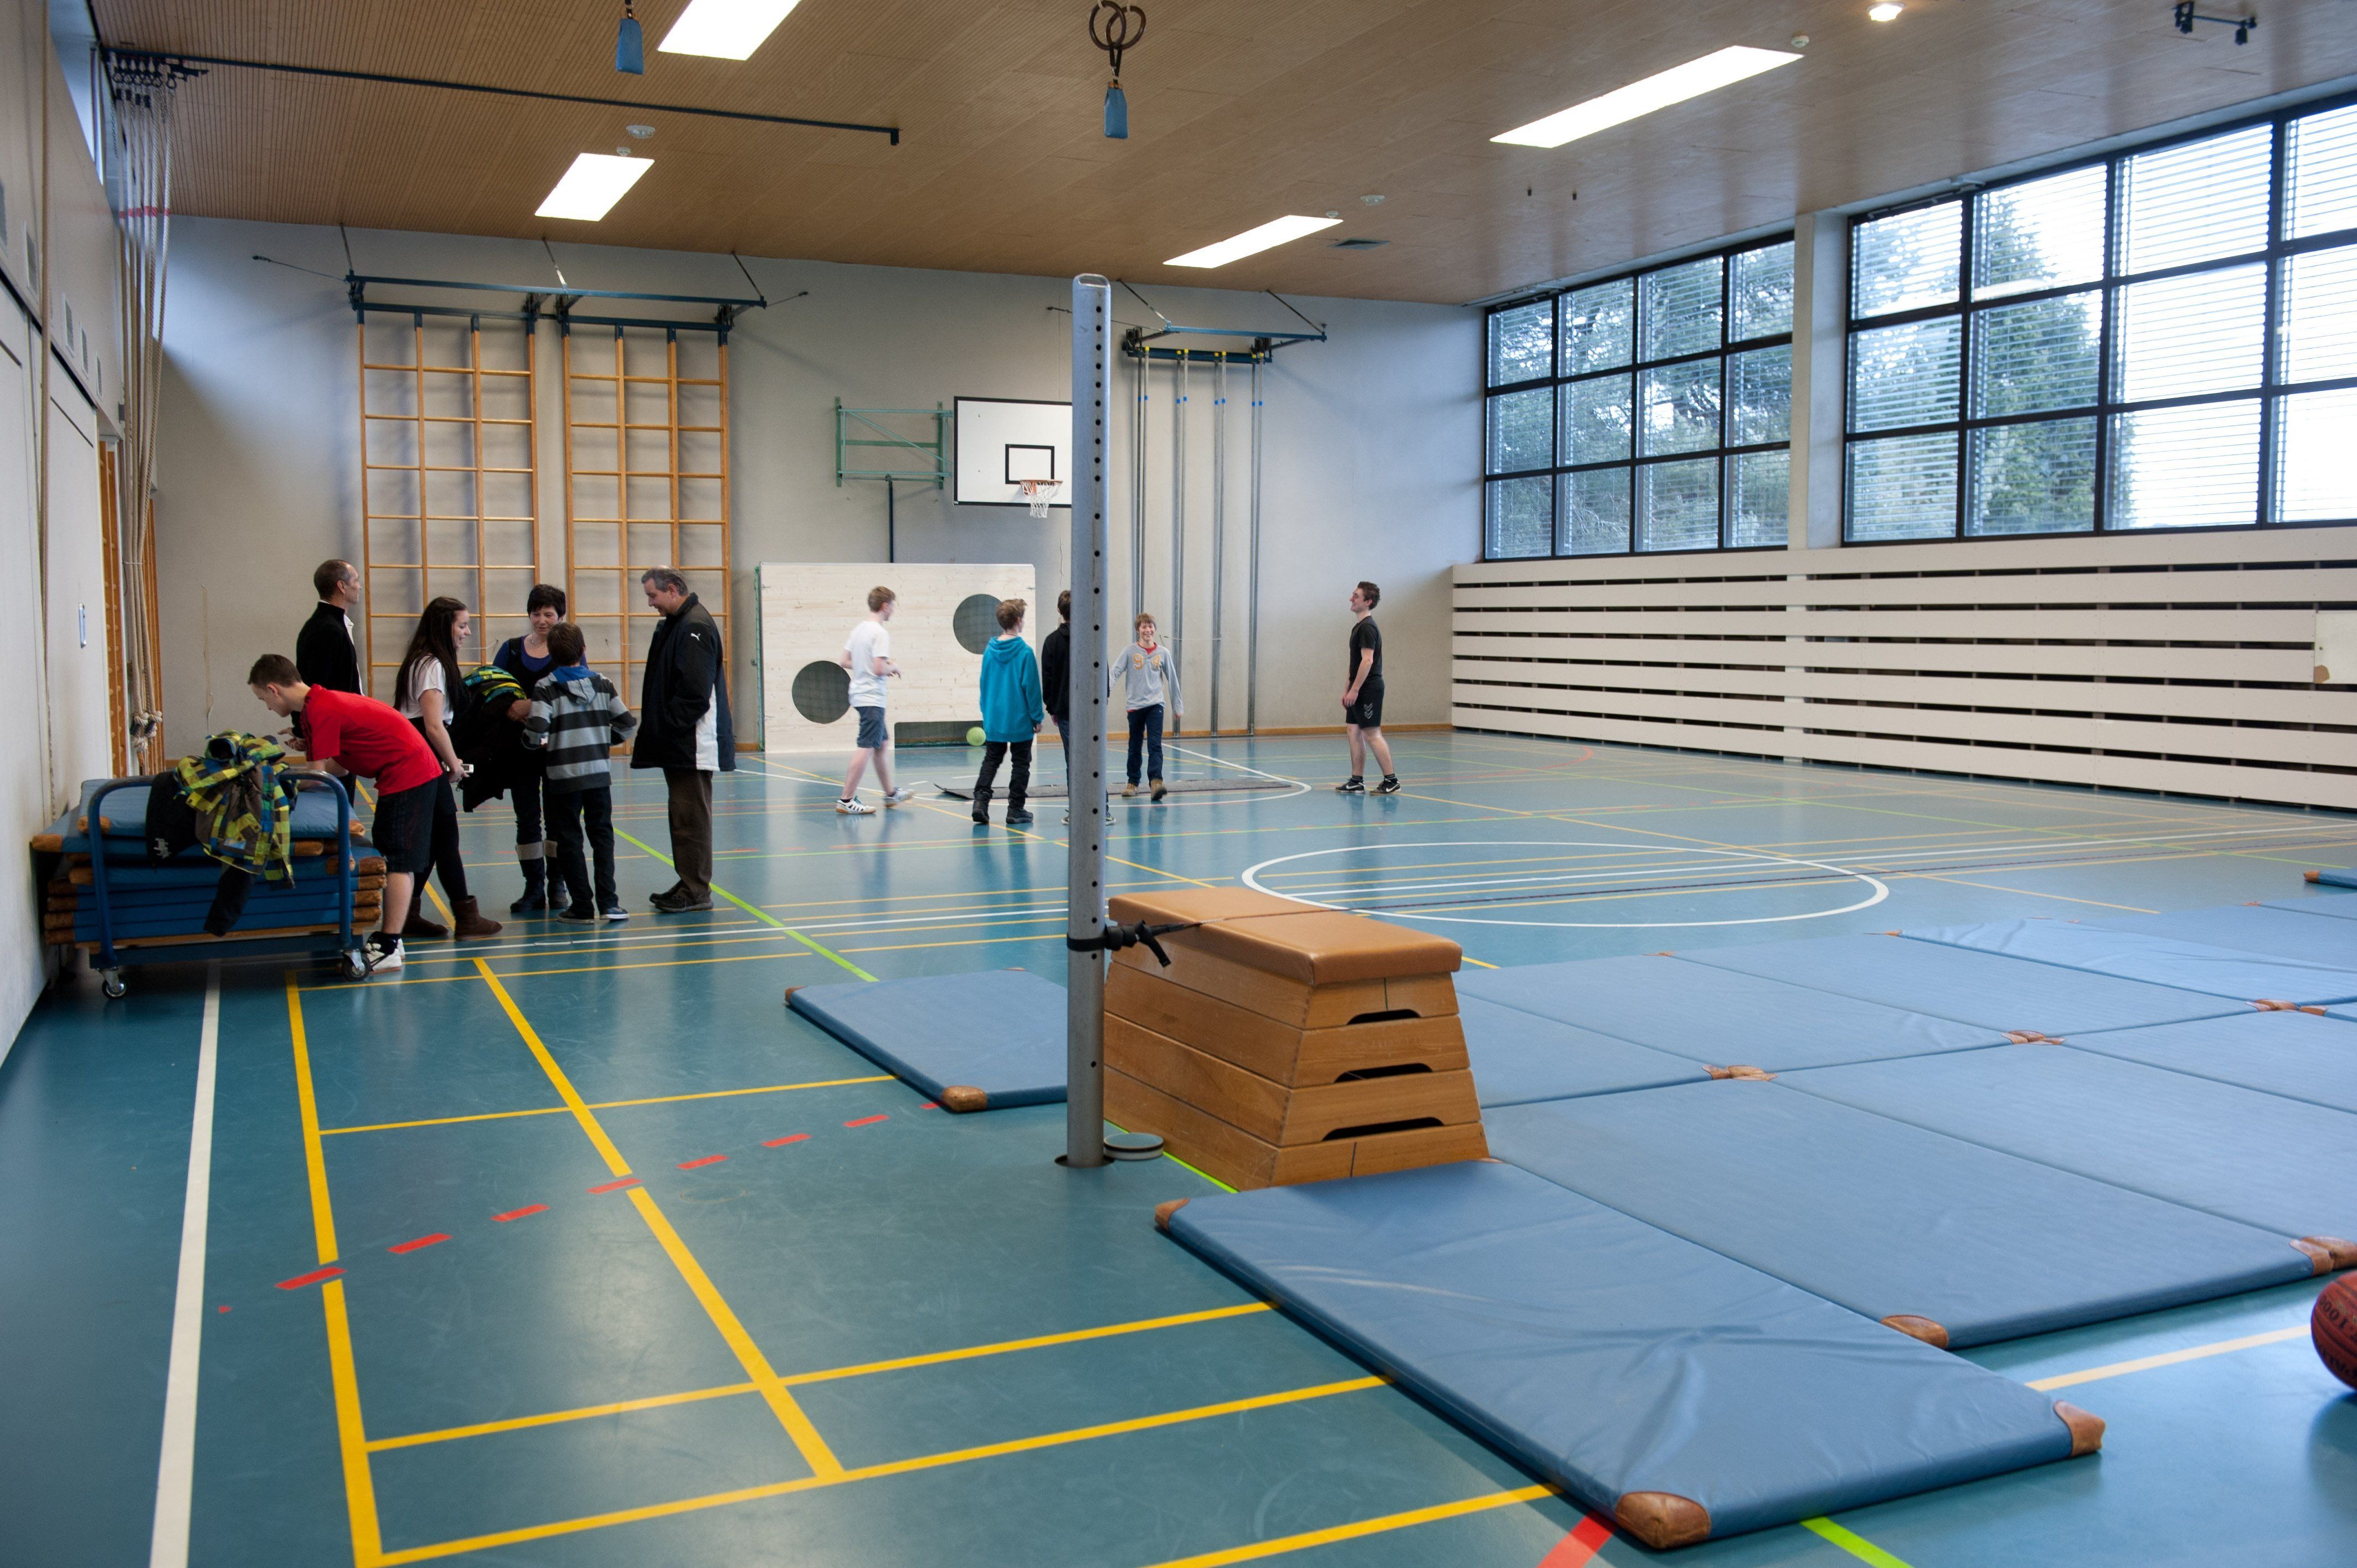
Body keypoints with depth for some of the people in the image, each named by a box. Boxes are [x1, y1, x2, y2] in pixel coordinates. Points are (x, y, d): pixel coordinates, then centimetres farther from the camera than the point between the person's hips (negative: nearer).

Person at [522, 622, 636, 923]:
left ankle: (582, 905, 7)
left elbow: (536, 731, -18)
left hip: (564, 776, -2)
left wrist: (538, 745, 3)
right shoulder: (602, 684, 3)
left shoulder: (545, 688, -7)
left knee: (569, 840, 6)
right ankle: (608, 902, 3)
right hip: (599, 774, 3)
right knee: (602, 835, 10)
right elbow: (627, 723, 2)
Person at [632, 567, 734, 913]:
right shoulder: (675, 624, 16)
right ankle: (690, 883, 21)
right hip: (678, 743, 10)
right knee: (683, 815, 14)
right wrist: (656, 733, 12)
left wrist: (669, 728, -16)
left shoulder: (695, 626, -15)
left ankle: (696, 891, 0)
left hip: (692, 743, -10)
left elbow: (696, 693, -22)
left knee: (691, 816, -5)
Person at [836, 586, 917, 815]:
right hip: (872, 698, -10)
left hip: (859, 694, 10)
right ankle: (846, 800, -12)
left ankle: (890, 794, 31)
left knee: (882, 744, 20)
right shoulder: (880, 633, -16)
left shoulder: (858, 629, 10)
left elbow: (844, 662, 13)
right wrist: (893, 668, -2)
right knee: (867, 748, -9)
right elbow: (879, 669, -23)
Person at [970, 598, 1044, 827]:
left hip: (993, 719, 5)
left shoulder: (989, 650, 2)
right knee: (1021, 764, 8)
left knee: (991, 760, 14)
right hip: (1020, 720, -5)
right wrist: (1038, 717, -3)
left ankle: (981, 800, -4)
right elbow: (1031, 687, -12)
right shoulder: (1024, 652, -14)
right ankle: (1015, 810, 10)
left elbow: (984, 683, 10)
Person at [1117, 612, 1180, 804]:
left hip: (1155, 704, 0)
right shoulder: (1129, 651, 1)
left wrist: (1177, 706, 15)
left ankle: (1156, 781, -24)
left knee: (1155, 745, -14)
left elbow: (1172, 679, 12)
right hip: (1135, 706, 0)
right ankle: (1133, 783, 23)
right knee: (1135, 747, 10)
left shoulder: (1163, 653, 5)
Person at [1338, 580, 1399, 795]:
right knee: (1354, 731, 9)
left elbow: (1367, 660, -22)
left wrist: (1355, 690, -22)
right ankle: (1357, 781, 13)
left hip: (1369, 689, -10)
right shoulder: (1358, 626, 17)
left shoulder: (1367, 627, -15)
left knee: (1371, 734, -8)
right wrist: (1346, 690, 20)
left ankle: (1391, 780, -2)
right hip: (1359, 690, 10)